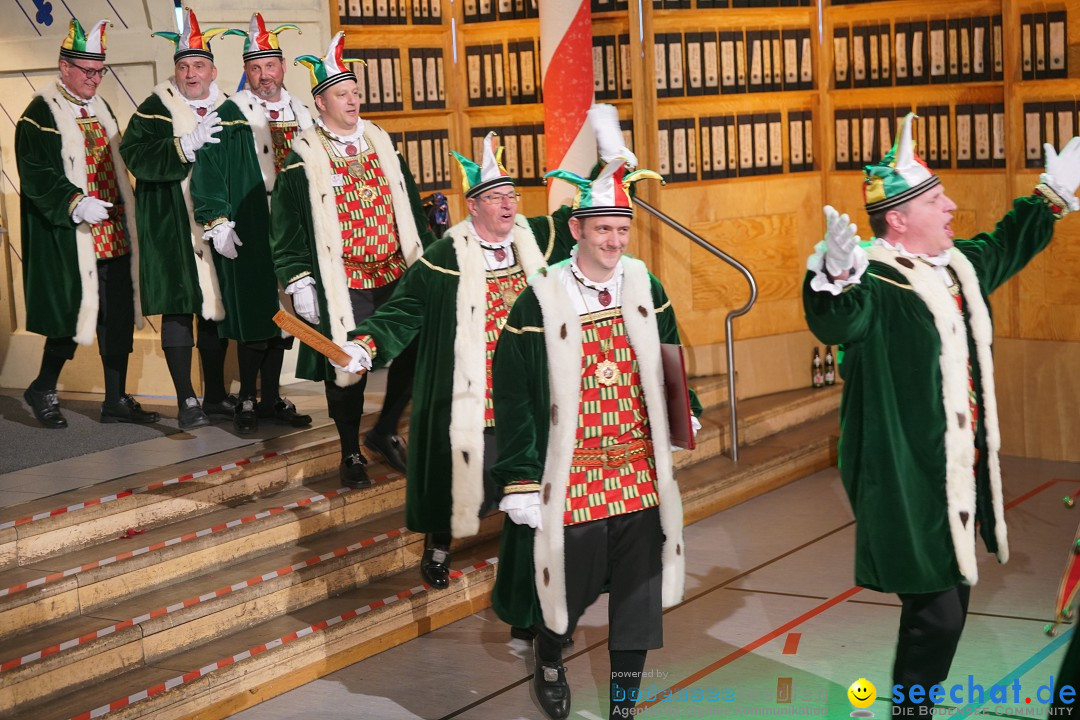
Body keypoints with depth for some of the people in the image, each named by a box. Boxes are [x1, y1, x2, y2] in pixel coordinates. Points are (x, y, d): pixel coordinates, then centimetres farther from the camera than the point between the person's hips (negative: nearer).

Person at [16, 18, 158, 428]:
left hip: (114, 236, 7)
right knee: (74, 316, -4)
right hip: (70, 241, -7)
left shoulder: (101, 110, 17)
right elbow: (36, 176, -16)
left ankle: (117, 400, 16)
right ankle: (43, 390, 17)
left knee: (119, 319, 7)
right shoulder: (40, 116, -7)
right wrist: (76, 204, -27)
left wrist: (125, 214, 16)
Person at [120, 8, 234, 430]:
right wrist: (186, 145, -26)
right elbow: (136, 156, -16)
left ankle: (215, 395, 22)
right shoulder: (156, 110, -2)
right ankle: (186, 402, 1)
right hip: (174, 231, -4)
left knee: (217, 309, 10)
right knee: (179, 309, -5)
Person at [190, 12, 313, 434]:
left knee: (283, 316, 9)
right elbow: (207, 170, -9)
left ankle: (271, 398, 19)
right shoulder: (230, 115, -4)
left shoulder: (301, 116, 11)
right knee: (252, 319, -2)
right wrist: (217, 221, -16)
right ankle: (247, 401, 9)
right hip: (247, 237, -5)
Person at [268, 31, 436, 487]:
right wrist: (299, 283, -9)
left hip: (395, 275, 5)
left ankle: (385, 432, 25)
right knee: (347, 366, -1)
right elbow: (286, 229, -3)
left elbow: (410, 207, 17)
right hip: (341, 282, -4)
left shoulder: (381, 144, 11)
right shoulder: (303, 160, -4)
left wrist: (427, 257, 15)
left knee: (411, 353, 3)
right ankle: (351, 453, 17)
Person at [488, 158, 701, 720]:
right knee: (566, 587, 10)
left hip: (640, 474, 3)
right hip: (570, 478, -3)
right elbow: (513, 396, -8)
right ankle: (548, 664, 42)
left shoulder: (644, 287, 1)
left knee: (639, 598, 6)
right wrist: (521, 482, -9)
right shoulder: (540, 303, -10)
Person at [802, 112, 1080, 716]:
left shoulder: (957, 264, 10)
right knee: (937, 613, -9)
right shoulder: (874, 282, -19)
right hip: (910, 480, -9)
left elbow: (1005, 246, 32)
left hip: (961, 473, 9)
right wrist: (836, 275, -61)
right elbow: (837, 322, -41)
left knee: (950, 600, 17)